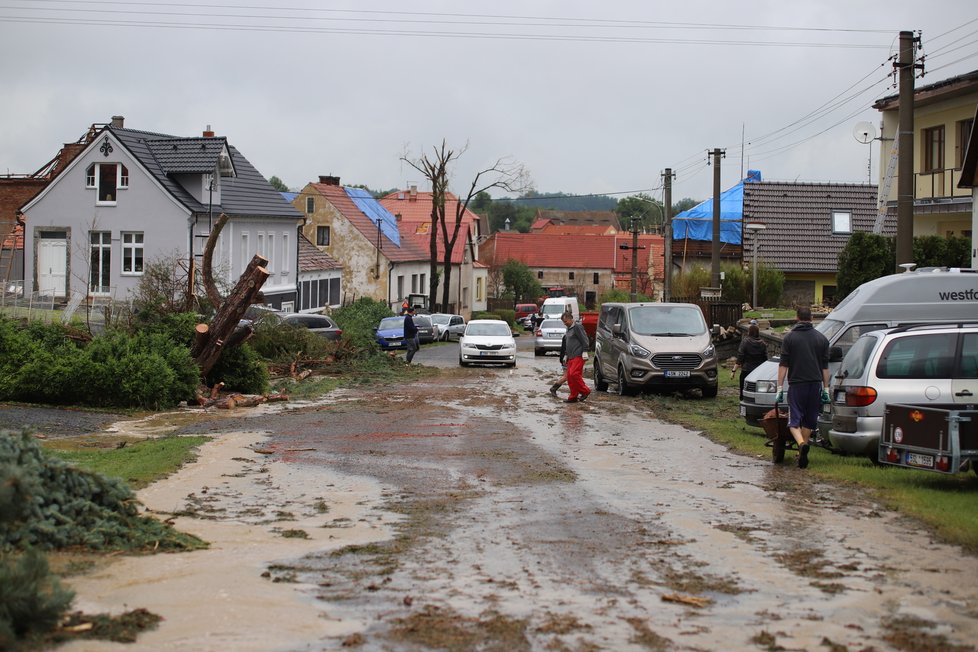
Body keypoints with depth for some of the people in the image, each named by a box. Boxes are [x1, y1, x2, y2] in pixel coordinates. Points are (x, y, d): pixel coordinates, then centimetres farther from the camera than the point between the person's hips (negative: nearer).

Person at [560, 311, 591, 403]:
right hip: (571, 357, 9)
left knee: (574, 374, -21)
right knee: (569, 377, 4)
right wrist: (566, 354, 27)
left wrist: (584, 352, -17)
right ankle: (573, 397, 7)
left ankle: (585, 391, -10)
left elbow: (585, 340, -12)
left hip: (578, 356, -9)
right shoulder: (568, 329, 21)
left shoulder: (577, 327, -7)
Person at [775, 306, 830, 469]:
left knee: (794, 420, -2)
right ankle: (804, 450, 19)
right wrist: (826, 389, 16)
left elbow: (783, 365, -2)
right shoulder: (821, 338, 9)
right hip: (815, 384, 3)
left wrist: (779, 388, 1)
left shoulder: (789, 337, 1)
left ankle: (801, 444, -28)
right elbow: (825, 367, 11)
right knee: (809, 420, 15)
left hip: (797, 384, -3)